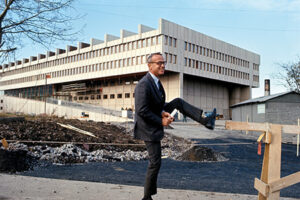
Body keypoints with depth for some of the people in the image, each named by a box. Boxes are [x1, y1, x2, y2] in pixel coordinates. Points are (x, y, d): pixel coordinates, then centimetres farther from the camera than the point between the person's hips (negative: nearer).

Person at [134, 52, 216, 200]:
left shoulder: (155, 81, 3)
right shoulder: (144, 85, -26)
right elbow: (142, 111, -29)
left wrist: (163, 112, -9)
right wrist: (161, 121, -20)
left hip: (156, 120, 9)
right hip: (148, 128, -9)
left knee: (178, 102, 5)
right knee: (155, 163, -2)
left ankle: (204, 120, 0)